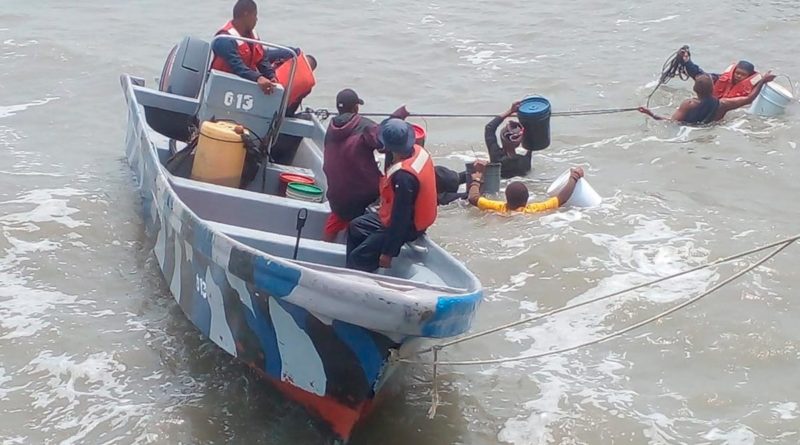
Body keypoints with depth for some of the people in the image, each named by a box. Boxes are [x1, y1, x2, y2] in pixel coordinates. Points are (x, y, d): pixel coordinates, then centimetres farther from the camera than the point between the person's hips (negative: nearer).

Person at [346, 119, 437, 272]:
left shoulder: (403, 176, -37)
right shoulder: (418, 151, -10)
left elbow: (400, 218, -31)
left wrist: (388, 252, -23)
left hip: (405, 227, -10)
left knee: (359, 258, -8)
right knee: (355, 227, 21)